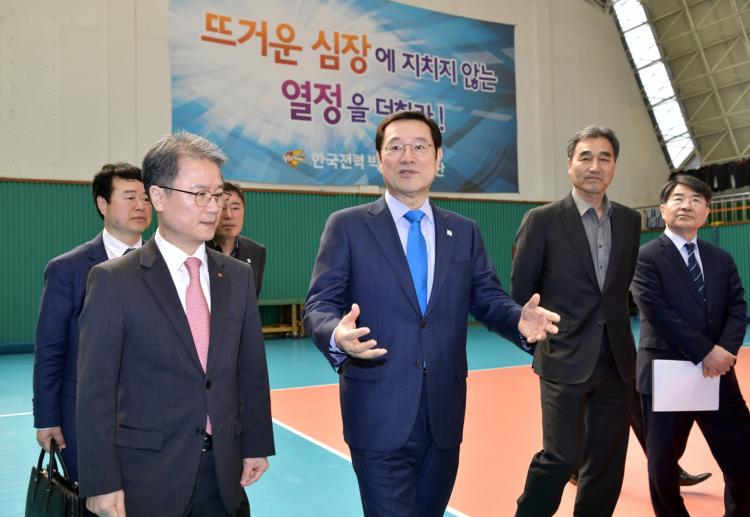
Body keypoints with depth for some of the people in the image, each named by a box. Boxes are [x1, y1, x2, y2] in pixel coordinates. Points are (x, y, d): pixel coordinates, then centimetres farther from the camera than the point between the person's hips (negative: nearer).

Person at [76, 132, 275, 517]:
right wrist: (102, 483, -10)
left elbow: (251, 369, 7)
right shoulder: (114, 281, -9)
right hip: (146, 476, -3)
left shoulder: (238, 276, 4)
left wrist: (257, 444, 7)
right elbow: (95, 390, -9)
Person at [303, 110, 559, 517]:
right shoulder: (347, 226, -2)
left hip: (444, 412, 4)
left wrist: (520, 320, -14)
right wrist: (338, 334, -29)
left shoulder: (465, 232, 10)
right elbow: (319, 305, -6)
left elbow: (487, 299, 8)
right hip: (379, 414, -4)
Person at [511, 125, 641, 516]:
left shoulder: (629, 220, 8)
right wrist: (539, 334, 1)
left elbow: (625, 285, 17)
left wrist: (617, 328, 10)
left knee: (607, 461, 11)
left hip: (617, 360, 5)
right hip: (566, 359, -5)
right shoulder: (542, 220, -7)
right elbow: (520, 291, -1)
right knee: (562, 455, -6)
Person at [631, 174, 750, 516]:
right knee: (663, 464, 8)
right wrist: (705, 352, -17)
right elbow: (659, 315, -14)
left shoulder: (721, 259, 13)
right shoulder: (646, 257, -5)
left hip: (718, 375, 5)